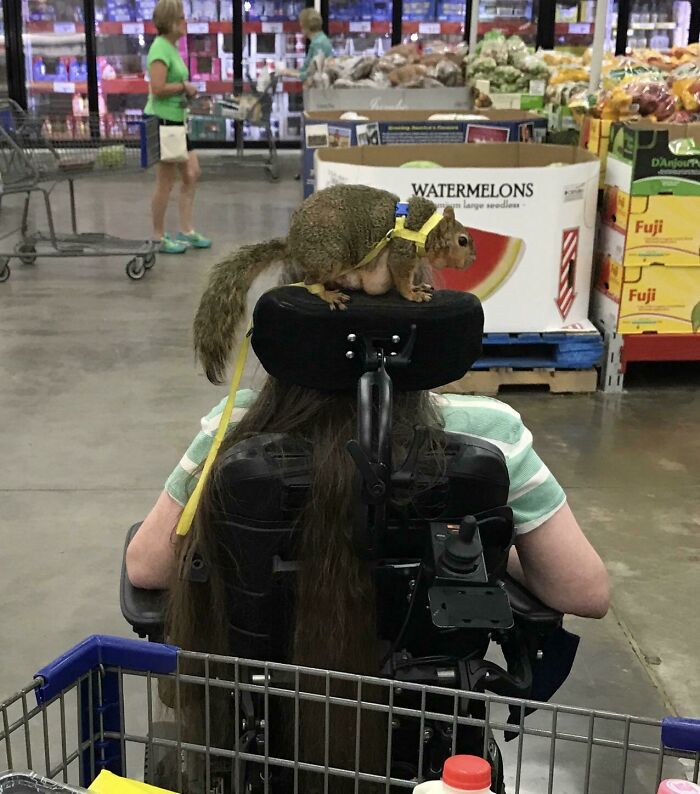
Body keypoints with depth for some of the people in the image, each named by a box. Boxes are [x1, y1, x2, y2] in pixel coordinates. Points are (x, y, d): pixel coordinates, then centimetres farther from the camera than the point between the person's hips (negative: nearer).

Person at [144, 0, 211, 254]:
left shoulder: (172, 46, 13)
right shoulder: (160, 48, -16)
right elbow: (158, 88, -25)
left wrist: (187, 89, 10)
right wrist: (184, 86, -13)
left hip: (176, 120, 10)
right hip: (162, 120, -10)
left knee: (192, 175, 12)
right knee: (165, 182, -1)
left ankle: (186, 232, 20)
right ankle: (159, 238, 11)